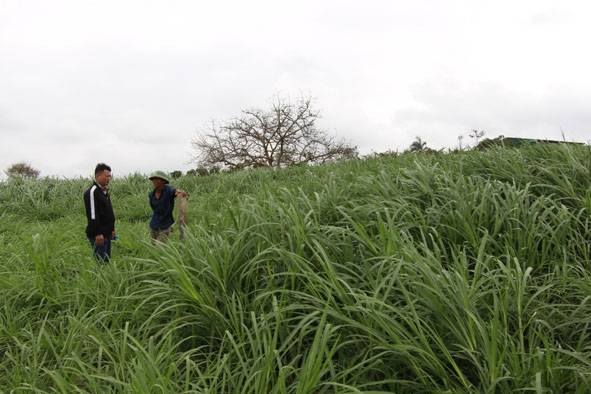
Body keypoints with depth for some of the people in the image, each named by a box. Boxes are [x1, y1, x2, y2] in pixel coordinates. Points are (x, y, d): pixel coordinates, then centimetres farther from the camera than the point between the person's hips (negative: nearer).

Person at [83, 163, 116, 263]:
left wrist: (112, 229, 21)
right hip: (98, 235, -10)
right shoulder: (92, 192, -15)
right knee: (101, 261, -9)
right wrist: (98, 234, -24)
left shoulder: (104, 191, 16)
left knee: (106, 261, 12)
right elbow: (92, 215, -21)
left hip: (106, 234, 10)